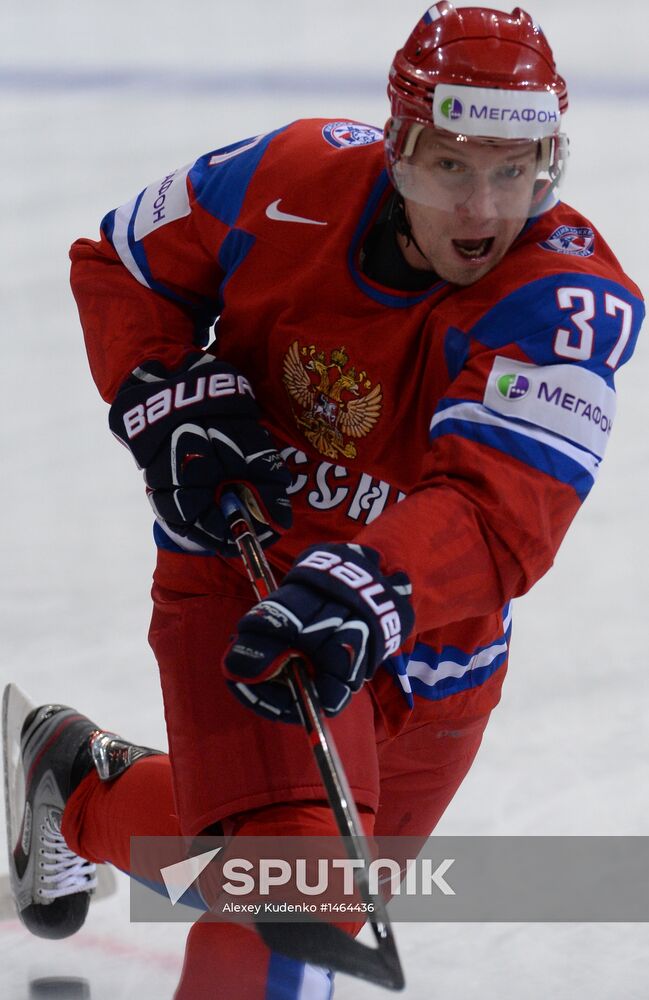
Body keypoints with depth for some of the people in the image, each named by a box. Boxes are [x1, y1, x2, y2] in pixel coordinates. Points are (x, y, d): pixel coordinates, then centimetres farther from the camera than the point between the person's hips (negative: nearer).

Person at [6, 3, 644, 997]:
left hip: (431, 644, 3)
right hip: (241, 572, -2)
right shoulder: (288, 184, -20)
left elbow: (501, 514, -39)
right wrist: (170, 397, -17)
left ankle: (82, 782, 54)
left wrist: (364, 597, -55)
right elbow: (119, 262, 0)